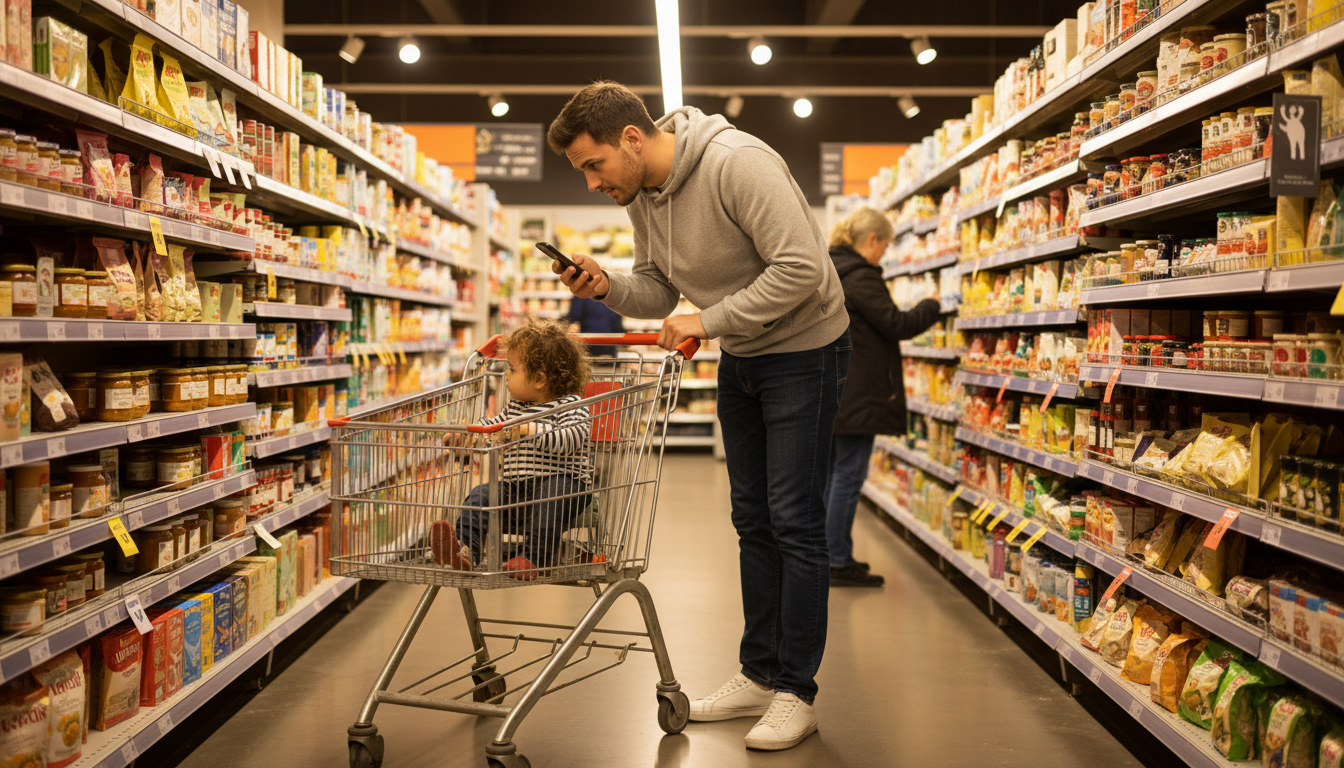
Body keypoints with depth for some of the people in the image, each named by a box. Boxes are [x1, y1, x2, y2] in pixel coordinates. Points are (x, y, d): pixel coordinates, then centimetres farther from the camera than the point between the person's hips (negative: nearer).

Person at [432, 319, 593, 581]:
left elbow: (574, 437, -27)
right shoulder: (516, 406, 17)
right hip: (514, 488, 7)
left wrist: (533, 431, -36)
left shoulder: (569, 405, -7)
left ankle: (535, 558, -35)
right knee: (481, 495, -13)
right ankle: (464, 550, -29)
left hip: (563, 482, -7)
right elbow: (495, 424, 35)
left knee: (553, 492, -37)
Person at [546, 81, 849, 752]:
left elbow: (802, 269, -30)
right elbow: (658, 295, 7)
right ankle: (759, 675, 24)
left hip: (803, 350, -8)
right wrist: (607, 287, -13)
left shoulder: (737, 163, -26)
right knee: (753, 520, 12)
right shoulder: (641, 196, 0)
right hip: (740, 359, 8)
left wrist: (709, 321, -27)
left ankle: (796, 691, 8)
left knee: (794, 520, -4)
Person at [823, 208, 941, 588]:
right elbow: (896, 325, -15)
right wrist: (930, 308, 1)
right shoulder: (860, 276, -15)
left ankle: (829, 555, 22)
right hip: (856, 395, -10)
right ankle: (839, 563, 0)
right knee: (849, 475, -5)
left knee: (833, 474, 14)